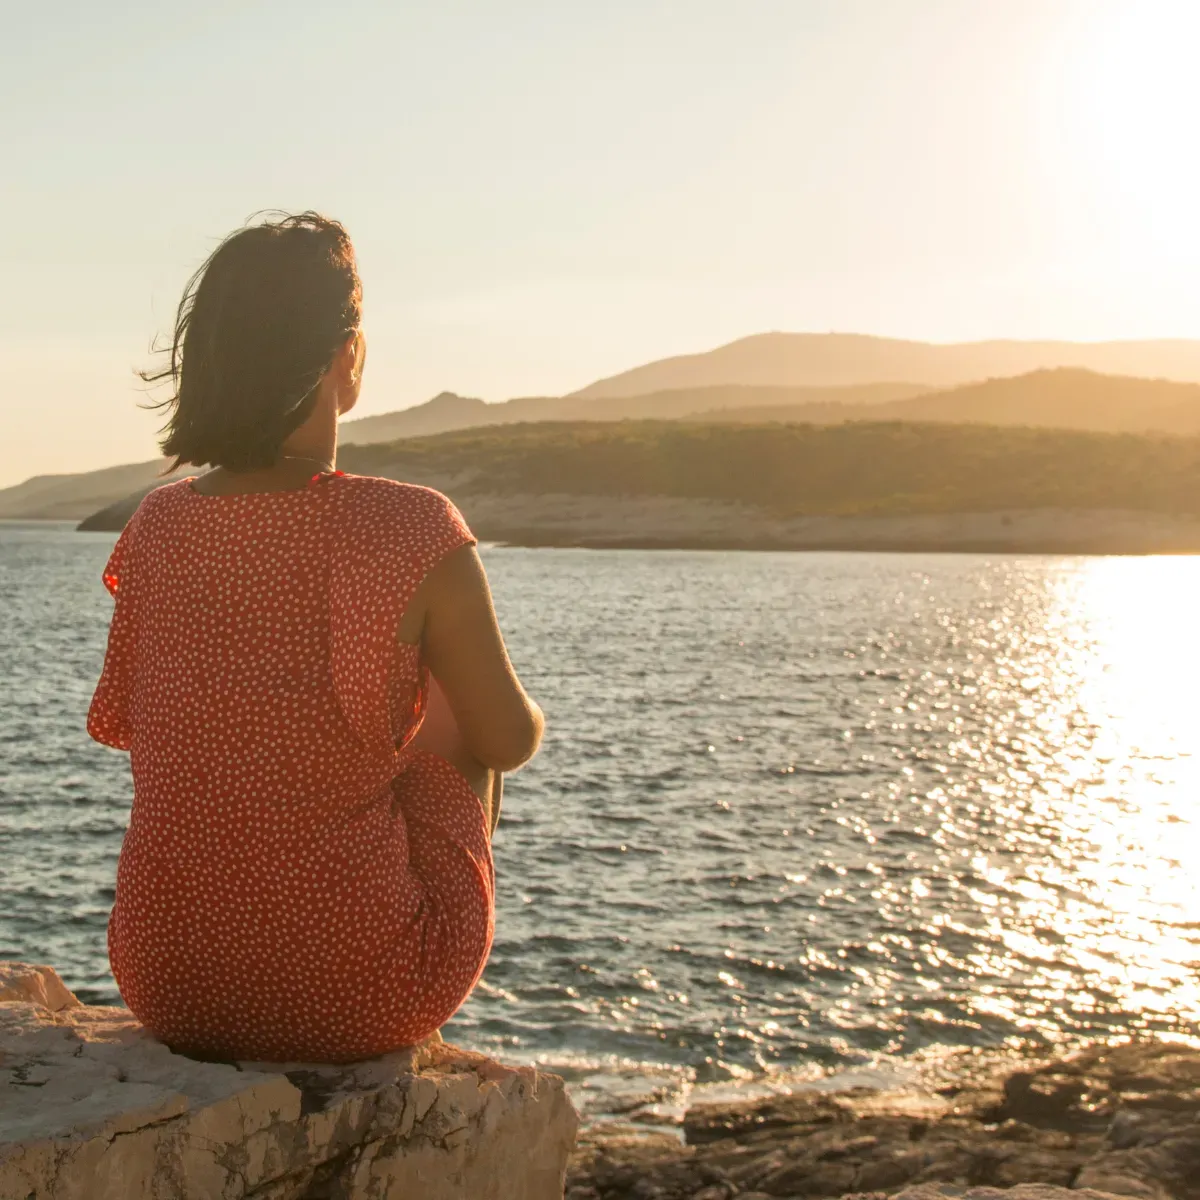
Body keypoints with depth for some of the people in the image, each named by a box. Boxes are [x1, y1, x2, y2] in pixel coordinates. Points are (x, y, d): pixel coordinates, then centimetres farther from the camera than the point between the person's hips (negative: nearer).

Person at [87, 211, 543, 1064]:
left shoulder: (157, 528, -4)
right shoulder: (414, 534, -17)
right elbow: (511, 741, -4)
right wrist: (517, 714, 20)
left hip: (166, 988, 4)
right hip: (357, 1001, -3)